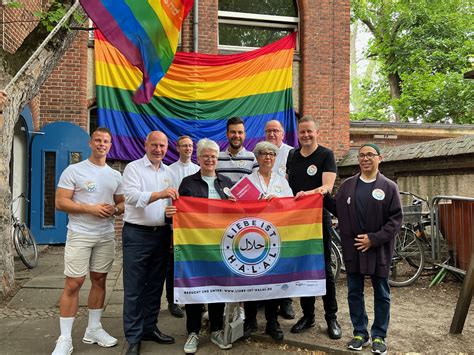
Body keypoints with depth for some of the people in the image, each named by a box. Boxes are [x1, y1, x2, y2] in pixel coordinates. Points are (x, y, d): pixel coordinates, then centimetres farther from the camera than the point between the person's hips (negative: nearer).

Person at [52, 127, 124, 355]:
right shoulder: (74, 171, -4)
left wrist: (115, 209, -8)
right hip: (79, 235, -5)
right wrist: (90, 209, -18)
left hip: (106, 236, 5)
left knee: (99, 280, 11)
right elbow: (60, 203, -9)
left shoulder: (115, 176, 10)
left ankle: (93, 330, 25)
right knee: (73, 284, -4)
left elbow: (123, 203, 15)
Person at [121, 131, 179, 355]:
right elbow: (131, 196, -19)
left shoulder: (169, 173, 13)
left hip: (162, 234, 6)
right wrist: (159, 194, -33)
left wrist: (174, 232, 8)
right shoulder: (133, 168, -3)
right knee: (134, 288, 1)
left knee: (155, 285, 14)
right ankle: (133, 337, 11)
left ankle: (149, 328, 28)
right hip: (137, 234, -5)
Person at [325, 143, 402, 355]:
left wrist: (374, 238, -13)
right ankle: (360, 333, 25)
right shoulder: (347, 185, 7)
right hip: (353, 249, 3)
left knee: (381, 294, 9)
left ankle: (379, 336, 24)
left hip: (378, 249, -2)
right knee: (354, 293, 10)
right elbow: (338, 210, 12)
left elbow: (395, 219, -6)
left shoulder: (389, 187, -2)